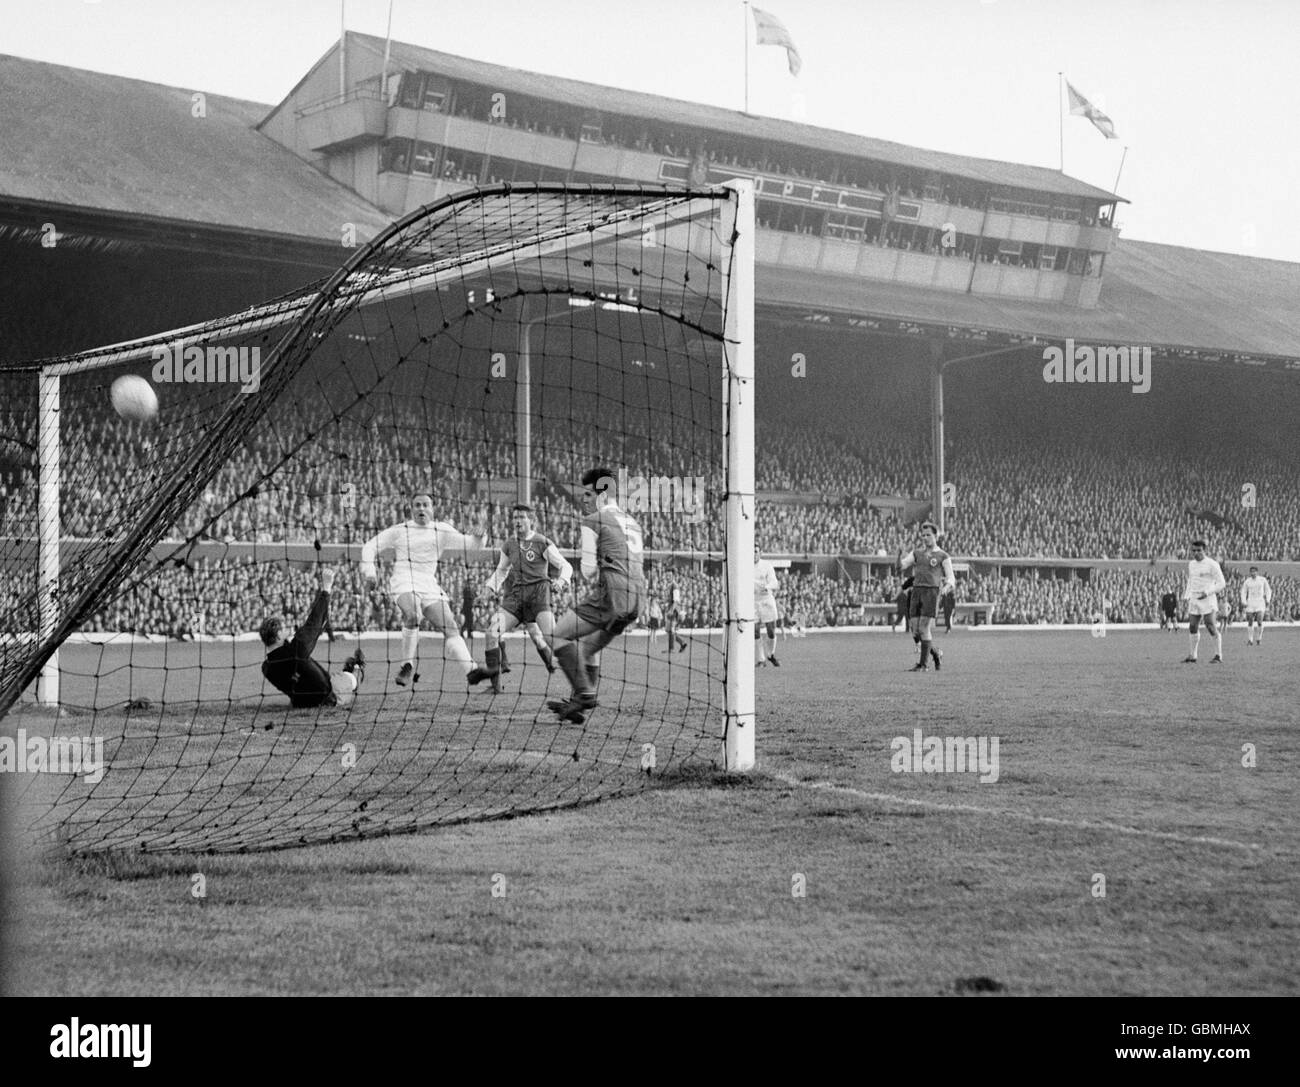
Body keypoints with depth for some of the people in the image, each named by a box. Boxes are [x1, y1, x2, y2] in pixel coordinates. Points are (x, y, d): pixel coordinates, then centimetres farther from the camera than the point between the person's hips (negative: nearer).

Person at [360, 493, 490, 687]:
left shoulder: (442, 531, 15)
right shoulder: (399, 531, 11)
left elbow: (468, 544, 8)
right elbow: (369, 547, 15)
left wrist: (478, 537, -15)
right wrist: (369, 573, 3)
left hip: (430, 586, 3)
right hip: (404, 583, -3)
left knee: (450, 628, -11)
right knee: (412, 615, -33)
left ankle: (470, 670, -21)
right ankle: (408, 667, -24)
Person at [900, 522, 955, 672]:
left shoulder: (943, 556, 6)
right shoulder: (917, 553, 18)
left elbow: (951, 578, 1)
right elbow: (901, 566, 7)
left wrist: (947, 585, -22)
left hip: (931, 592, -5)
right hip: (916, 592, 5)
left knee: (924, 629, -11)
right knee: (915, 631, 1)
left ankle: (924, 664, -4)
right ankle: (935, 654, 23)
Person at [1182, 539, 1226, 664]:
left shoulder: (1212, 564, -8)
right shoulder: (1191, 565, 13)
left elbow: (1221, 583, -8)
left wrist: (1207, 592, -19)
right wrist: (1186, 596, 14)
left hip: (1207, 600, -6)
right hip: (1194, 600, 6)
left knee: (1211, 626, -11)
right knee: (1193, 627, 5)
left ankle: (1218, 656, -5)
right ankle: (1192, 656, 13)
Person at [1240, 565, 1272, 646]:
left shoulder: (1263, 580, 3)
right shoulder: (1247, 582, 4)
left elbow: (1268, 590, 10)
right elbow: (1243, 592, 10)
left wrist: (1268, 600, 0)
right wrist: (1244, 602, -2)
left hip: (1260, 603, -1)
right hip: (1250, 604, 1)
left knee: (1260, 621, -12)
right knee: (1250, 622, -2)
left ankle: (1260, 639, 2)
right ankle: (1249, 639, 6)